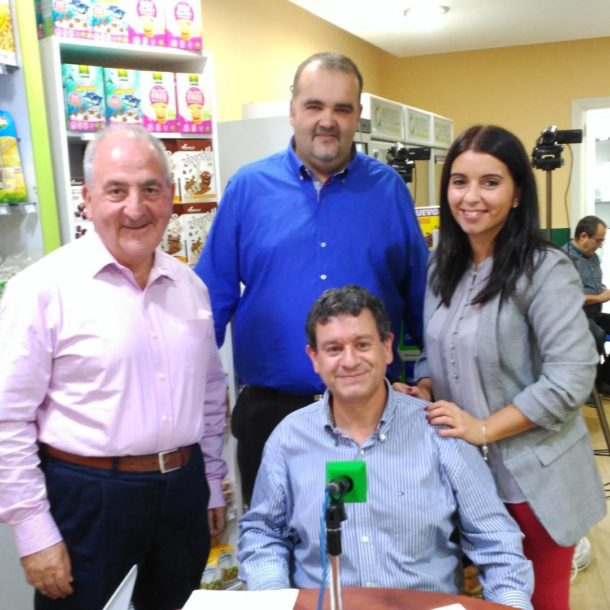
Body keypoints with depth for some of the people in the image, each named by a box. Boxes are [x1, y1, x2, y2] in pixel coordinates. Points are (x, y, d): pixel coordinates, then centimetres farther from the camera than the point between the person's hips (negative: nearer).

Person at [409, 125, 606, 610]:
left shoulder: (545, 270, -16)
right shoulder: (443, 267, 5)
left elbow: (570, 378, -21)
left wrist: (483, 428, -21)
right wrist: (423, 393, -5)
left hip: (532, 478, -5)